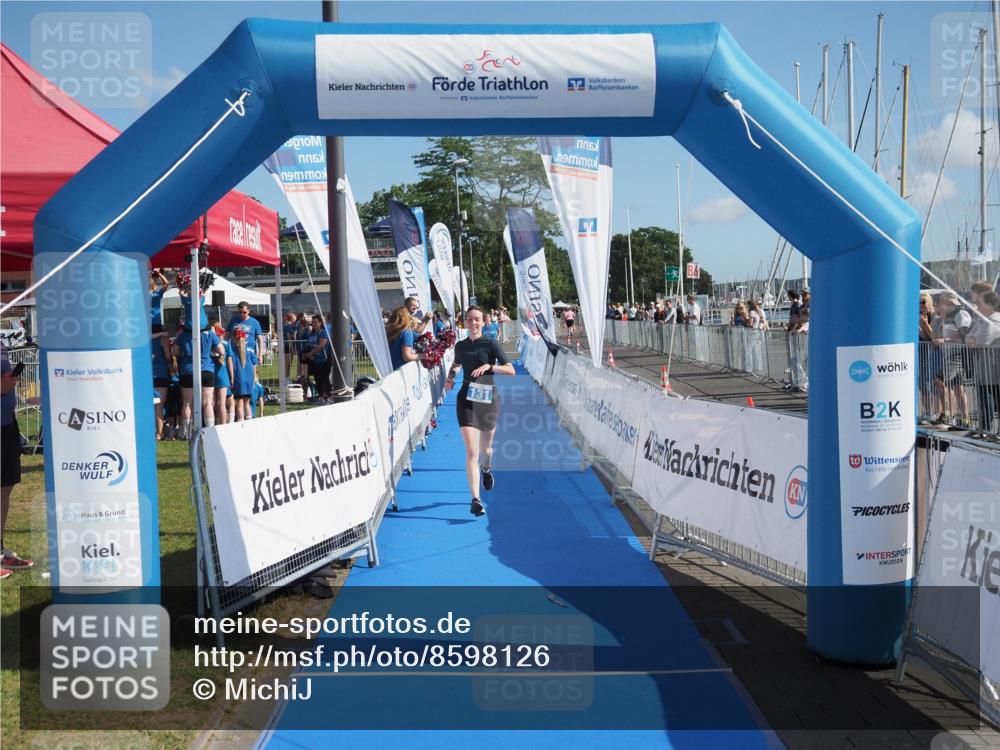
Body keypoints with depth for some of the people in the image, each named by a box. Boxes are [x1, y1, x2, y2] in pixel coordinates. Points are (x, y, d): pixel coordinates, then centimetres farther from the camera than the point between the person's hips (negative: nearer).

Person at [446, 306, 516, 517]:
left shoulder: (491, 344, -4)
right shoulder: (460, 346, 7)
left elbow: (511, 370, -10)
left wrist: (489, 366, -23)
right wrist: (450, 376, 12)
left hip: (488, 398, -1)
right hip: (467, 399, 1)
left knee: (486, 448, 17)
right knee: (471, 452, -12)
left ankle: (487, 469, 54)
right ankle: (475, 499, -13)